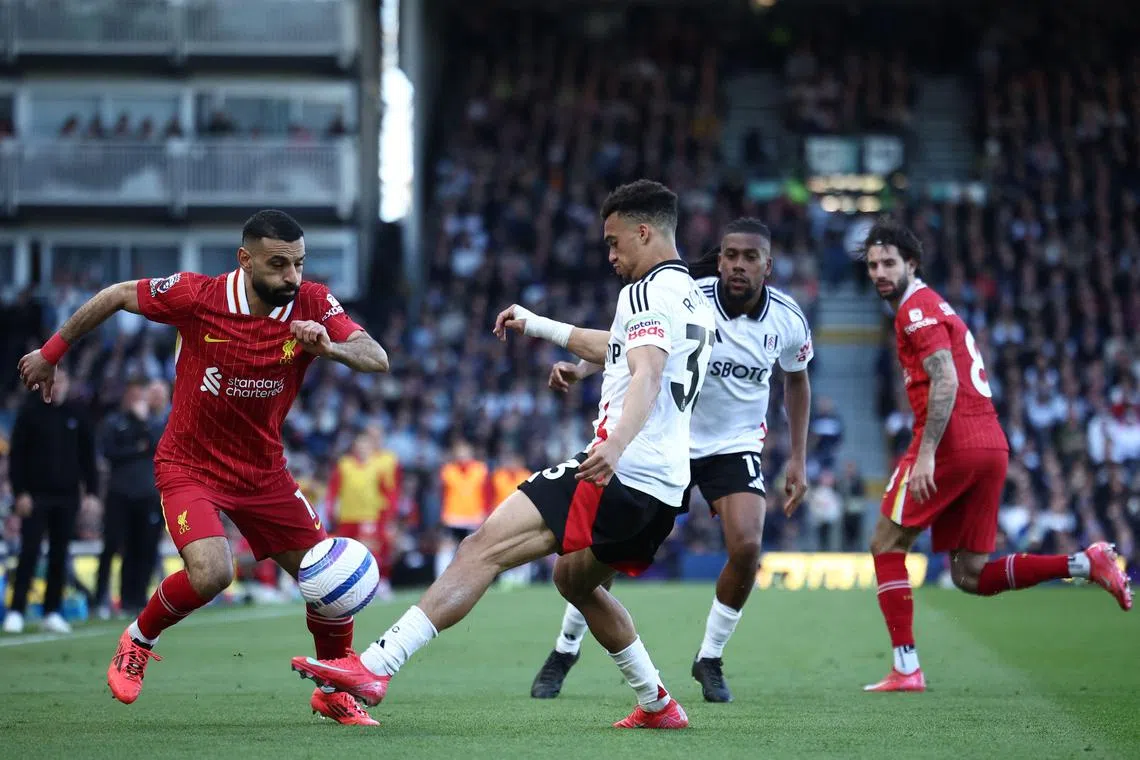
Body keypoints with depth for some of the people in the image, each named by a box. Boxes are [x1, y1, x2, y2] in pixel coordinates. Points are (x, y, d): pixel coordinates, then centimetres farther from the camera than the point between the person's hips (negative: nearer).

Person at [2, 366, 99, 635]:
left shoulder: (77, 415, 7)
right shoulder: (30, 413, 0)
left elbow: (87, 456, 8)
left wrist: (91, 492, 1)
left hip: (67, 496, 3)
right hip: (35, 496, -3)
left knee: (60, 556, 4)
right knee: (29, 553, -7)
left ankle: (52, 612, 10)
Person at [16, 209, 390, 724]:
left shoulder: (312, 305, -12)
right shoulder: (197, 296, -19)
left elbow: (377, 360, -19)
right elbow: (114, 296, -4)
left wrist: (331, 348, -40)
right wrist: (51, 353, 5)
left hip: (263, 471, 4)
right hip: (189, 465, -4)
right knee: (211, 573, -28)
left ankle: (335, 692, 26)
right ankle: (137, 641, 4)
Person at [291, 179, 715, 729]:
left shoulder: (649, 290, -6)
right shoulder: (693, 301, 24)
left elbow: (647, 376, -25)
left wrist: (616, 445, -42)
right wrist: (540, 327, 48)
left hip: (616, 474, -10)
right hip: (663, 491, 10)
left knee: (485, 547, -17)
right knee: (575, 581, 32)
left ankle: (374, 666, -28)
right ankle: (658, 705, 31)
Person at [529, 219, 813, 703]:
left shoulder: (787, 320, -10)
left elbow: (796, 377, 9)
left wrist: (798, 459, 9)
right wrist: (580, 368, -39)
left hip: (736, 445, 2)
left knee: (746, 546, -19)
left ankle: (710, 659, 4)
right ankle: (565, 650, 18)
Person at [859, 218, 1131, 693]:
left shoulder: (917, 309, -6)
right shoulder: (934, 307, 25)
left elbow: (945, 382, -18)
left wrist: (926, 453, -23)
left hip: (953, 442, -9)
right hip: (991, 445, 9)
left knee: (887, 546, 3)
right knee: (971, 577, 10)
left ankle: (906, 668, -2)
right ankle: (1086, 563, 0)